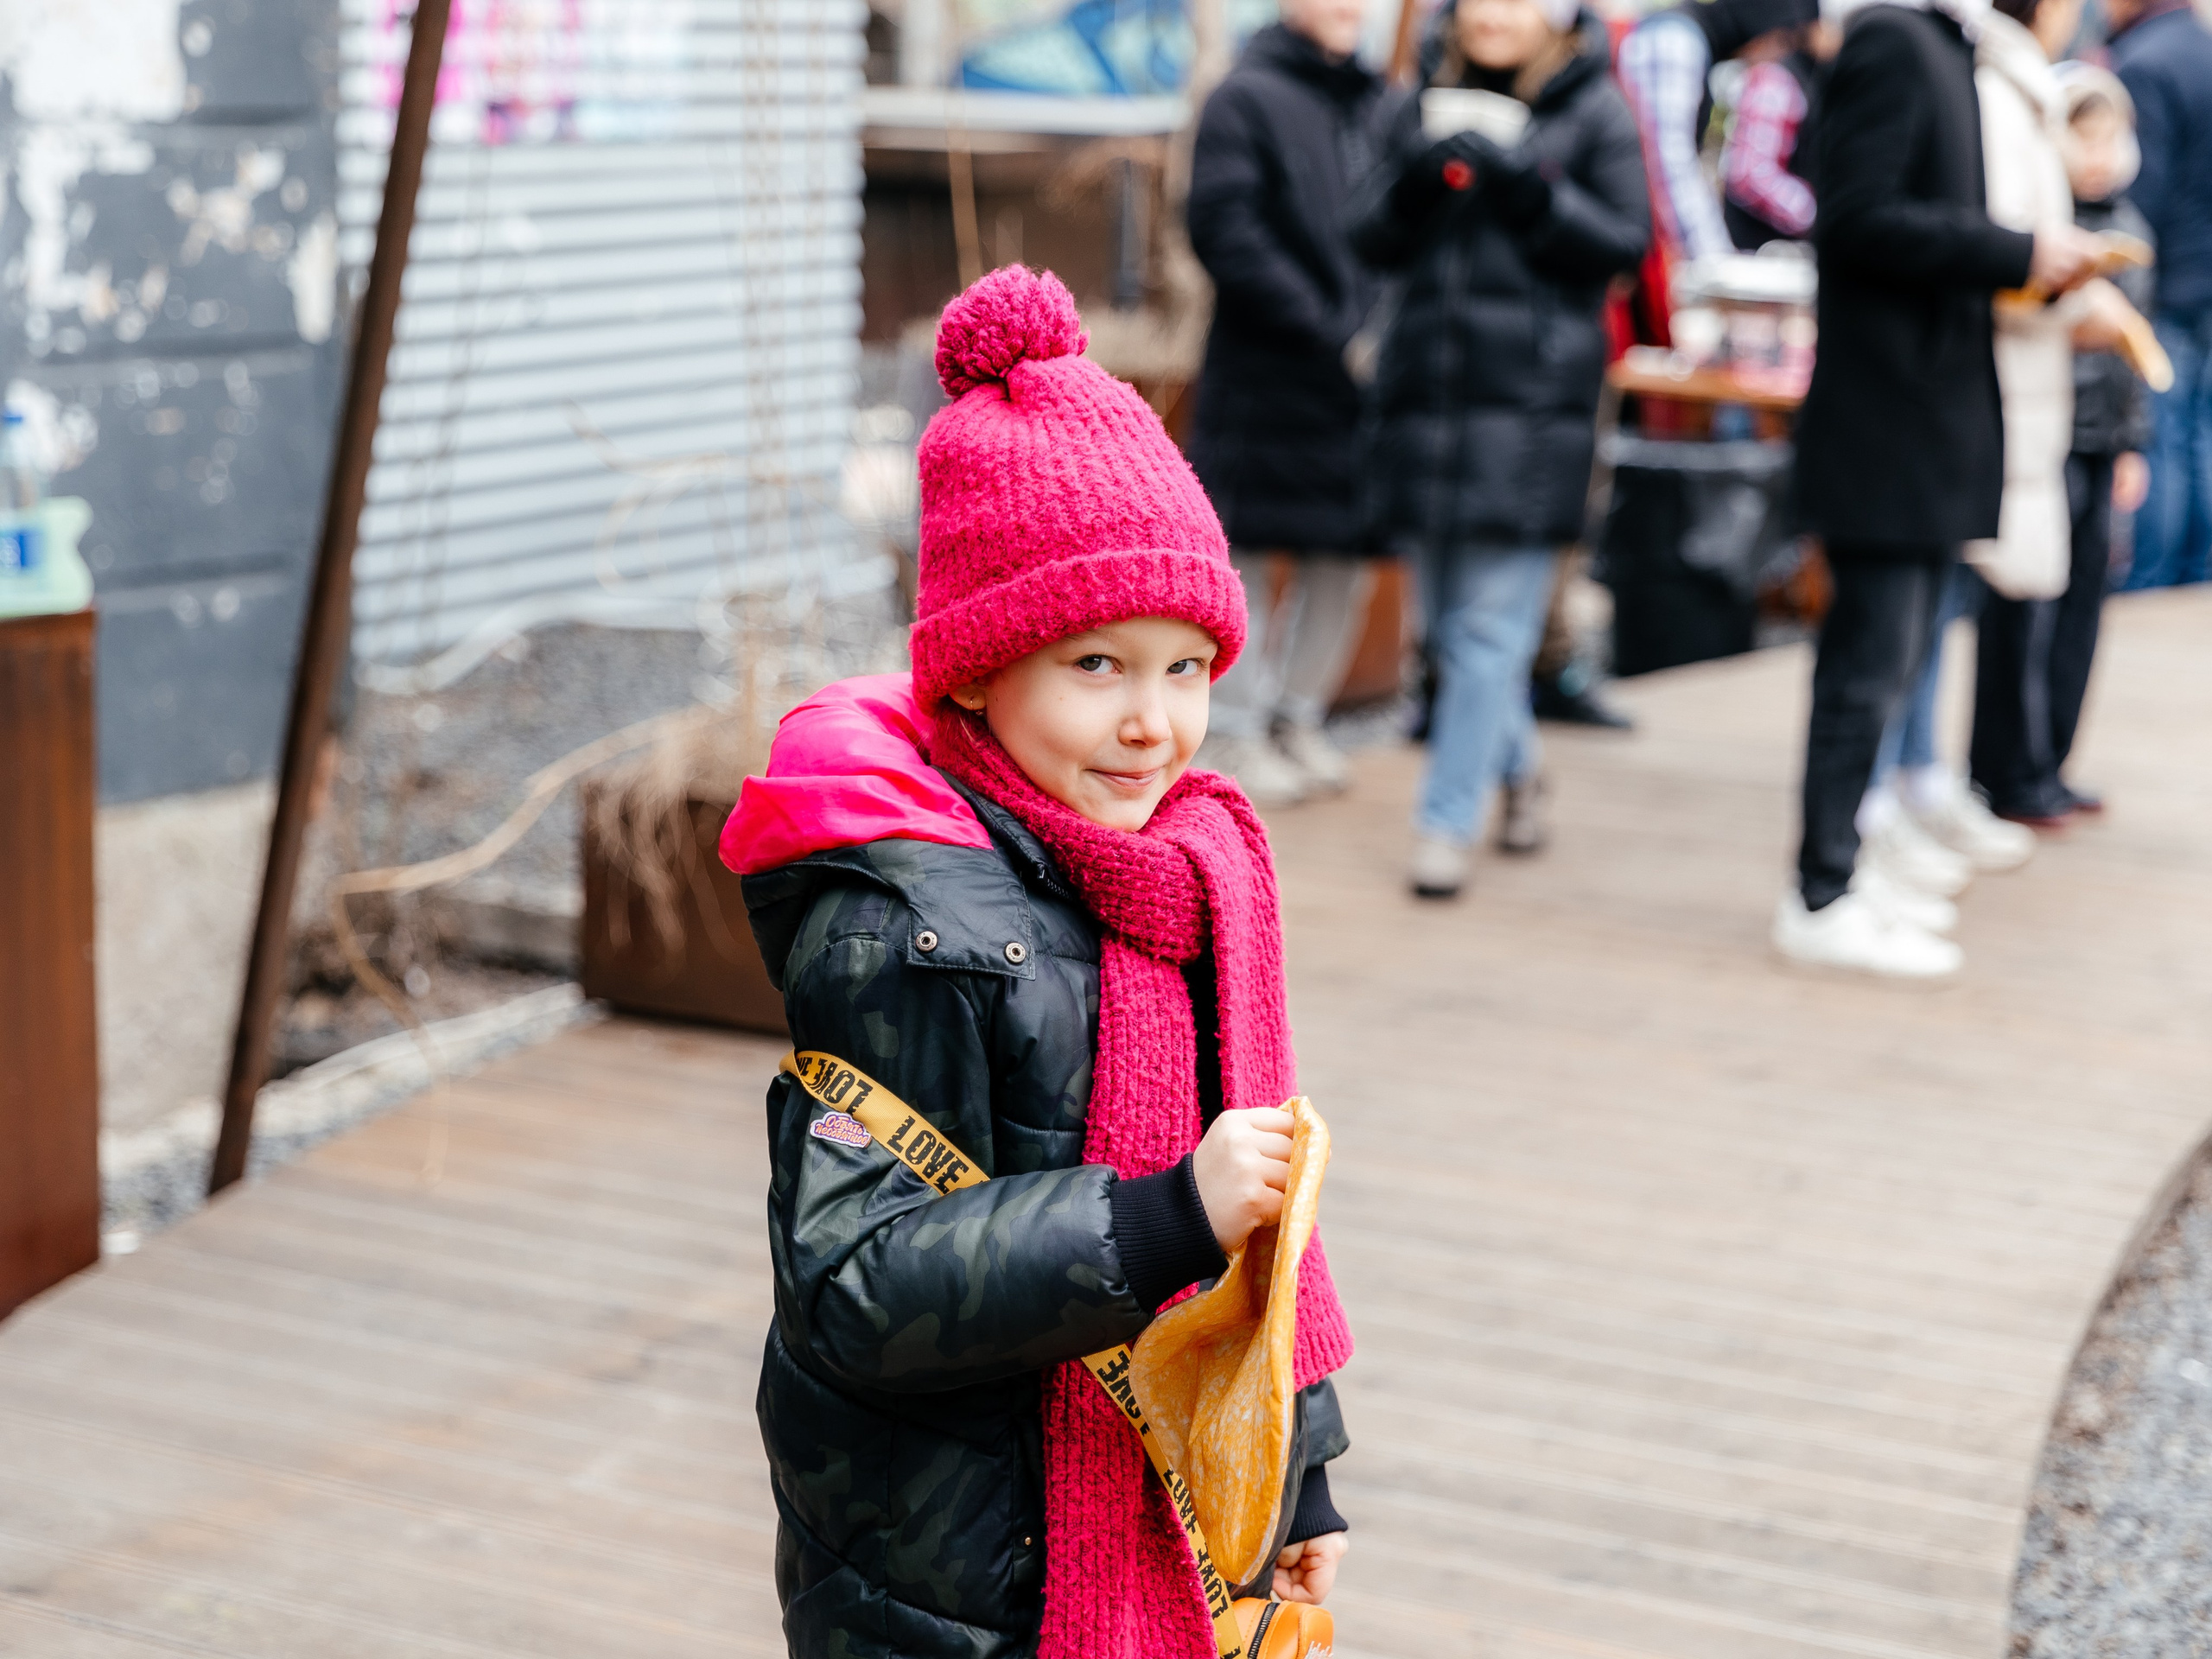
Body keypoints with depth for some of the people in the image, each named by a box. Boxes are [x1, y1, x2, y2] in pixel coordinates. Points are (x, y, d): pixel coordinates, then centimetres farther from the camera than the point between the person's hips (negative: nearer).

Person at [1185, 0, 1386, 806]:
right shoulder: (1245, 97, -6)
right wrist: (1328, 332, -16)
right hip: (1262, 377, -6)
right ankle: (1237, 732, 13)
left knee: (1345, 559, 10)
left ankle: (1298, 718, 24)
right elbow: (1224, 230, -14)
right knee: (1245, 557, 3)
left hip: (1363, 379, 6)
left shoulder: (1378, 104, 11)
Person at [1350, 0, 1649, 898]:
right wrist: (1417, 177, -11)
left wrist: (1525, 186, -17)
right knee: (1446, 615, 14)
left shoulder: (1596, 114, 1)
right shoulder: (1424, 104, 12)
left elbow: (1624, 242, -5)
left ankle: (1446, 821, -5)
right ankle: (1515, 764, 36)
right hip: (1427, 390, 5)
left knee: (1491, 625, -8)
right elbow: (1373, 241, 9)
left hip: (1532, 401, -5)